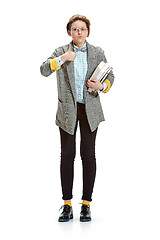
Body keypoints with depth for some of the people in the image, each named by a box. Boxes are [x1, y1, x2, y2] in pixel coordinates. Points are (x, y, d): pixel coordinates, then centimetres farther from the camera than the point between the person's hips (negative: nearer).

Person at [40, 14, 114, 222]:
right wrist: (62, 58, -19)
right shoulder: (61, 52, 3)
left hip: (90, 109, 0)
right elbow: (44, 70, -9)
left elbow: (110, 76, 12)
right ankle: (67, 205, 10)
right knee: (67, 155, 2)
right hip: (67, 110, 0)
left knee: (88, 155, 2)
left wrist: (101, 86, -9)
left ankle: (86, 204, 11)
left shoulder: (98, 53, 4)